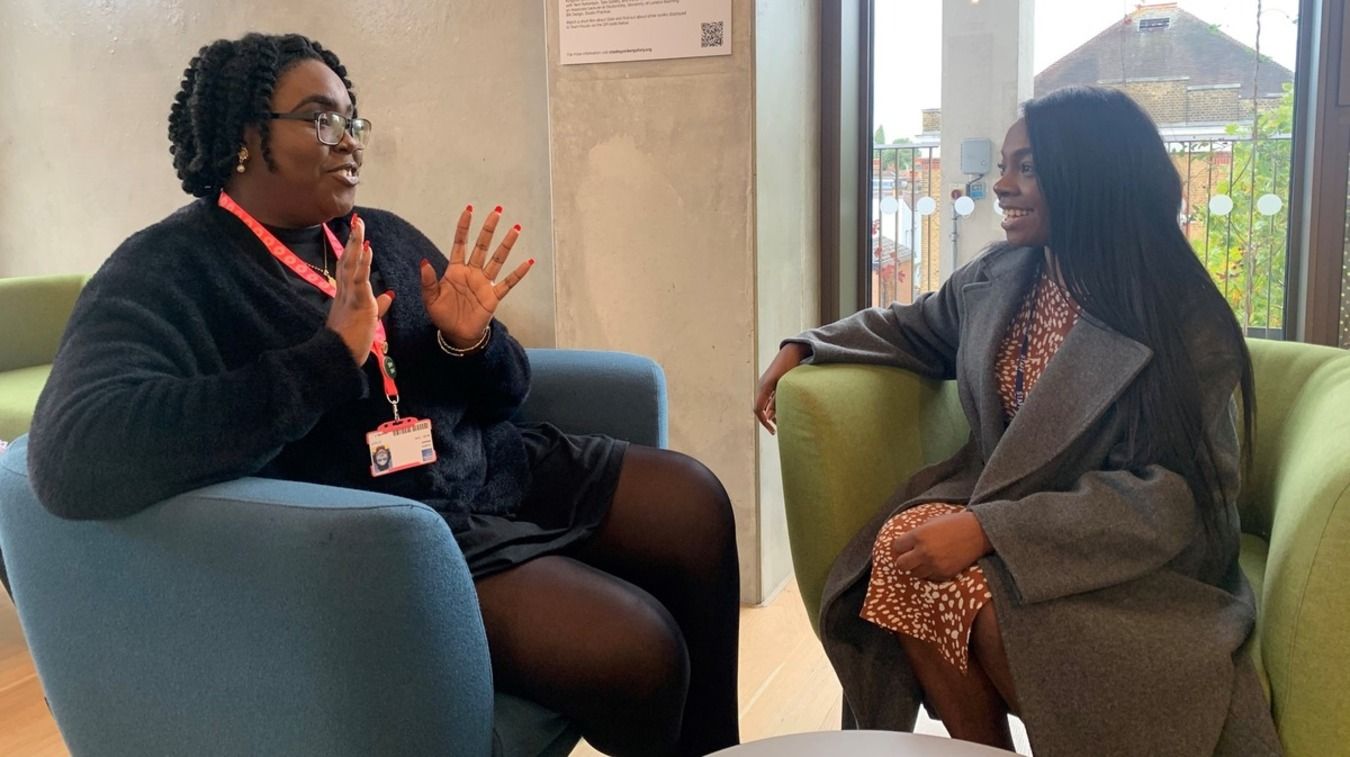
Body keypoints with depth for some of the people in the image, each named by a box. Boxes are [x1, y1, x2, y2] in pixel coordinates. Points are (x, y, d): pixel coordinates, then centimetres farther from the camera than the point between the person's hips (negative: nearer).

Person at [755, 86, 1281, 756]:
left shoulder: (1184, 324, -17)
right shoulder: (997, 278, 2)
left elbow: (1167, 495, -23)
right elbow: (916, 327, 23)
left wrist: (988, 529, -32)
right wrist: (805, 347, 8)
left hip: (1139, 552, -5)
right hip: (1003, 497, 6)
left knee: (986, 598, -32)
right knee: (899, 548, -24)